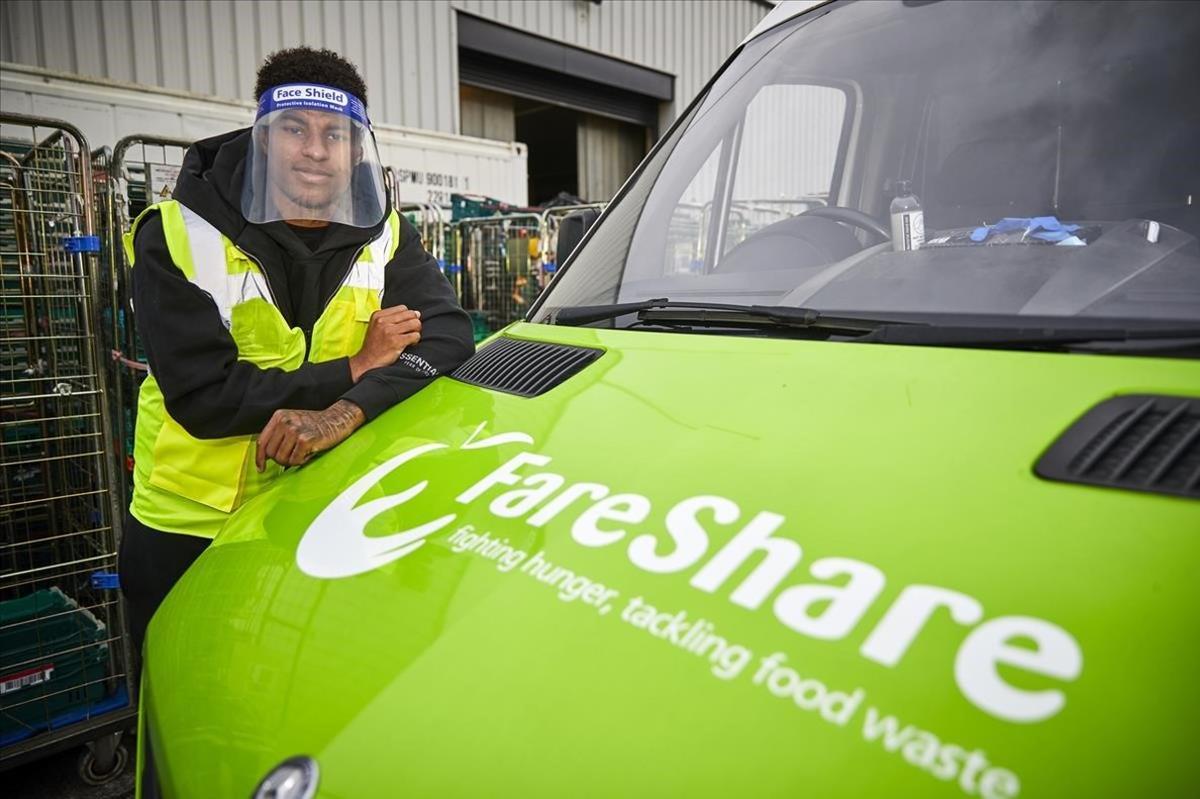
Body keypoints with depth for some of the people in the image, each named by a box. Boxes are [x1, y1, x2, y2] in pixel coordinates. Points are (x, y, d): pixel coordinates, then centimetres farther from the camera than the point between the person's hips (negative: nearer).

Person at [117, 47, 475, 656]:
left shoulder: (385, 236, -5)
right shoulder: (177, 237, -13)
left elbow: (449, 335, -17)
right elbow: (201, 397, -20)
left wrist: (347, 412, -33)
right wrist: (355, 367, -21)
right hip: (187, 529, -1)